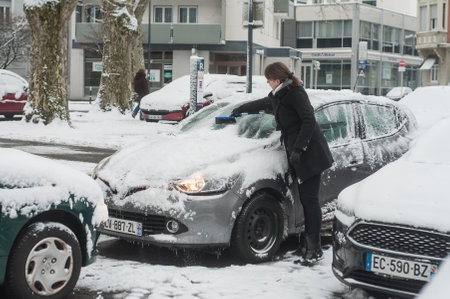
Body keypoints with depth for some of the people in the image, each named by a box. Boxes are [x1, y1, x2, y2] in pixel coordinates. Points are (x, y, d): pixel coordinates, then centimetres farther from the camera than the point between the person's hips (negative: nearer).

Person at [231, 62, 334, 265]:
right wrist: (241, 109, 53)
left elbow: (309, 121, -18)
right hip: (298, 156, 9)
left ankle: (314, 249, -6)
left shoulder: (295, 94, -10)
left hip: (309, 155, -9)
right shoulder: (278, 96, 18)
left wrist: (298, 149, -21)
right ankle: (310, 247, 9)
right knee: (306, 200, 7)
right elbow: (262, 104, 39)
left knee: (310, 200, -8)